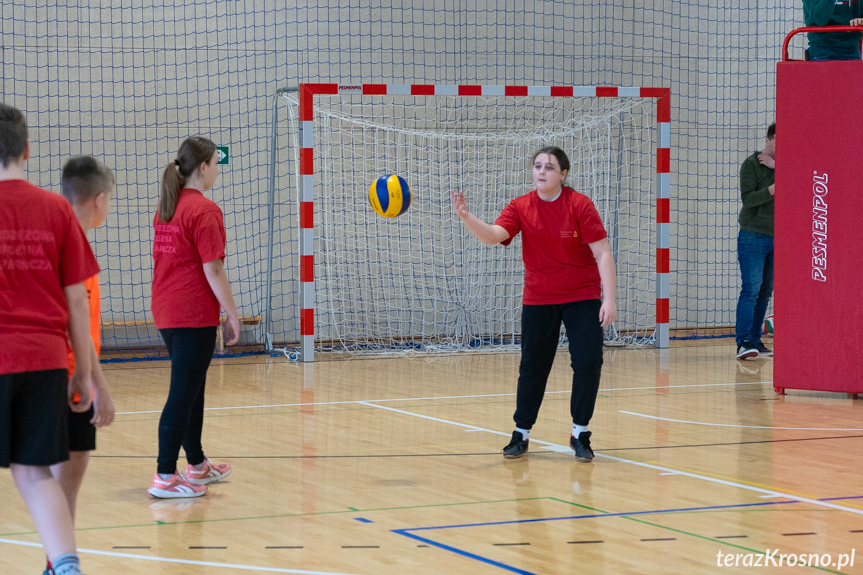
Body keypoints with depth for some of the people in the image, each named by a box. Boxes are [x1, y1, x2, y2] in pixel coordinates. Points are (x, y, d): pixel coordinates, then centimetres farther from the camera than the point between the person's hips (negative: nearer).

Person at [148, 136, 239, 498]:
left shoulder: (166, 208, 13)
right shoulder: (204, 210, -14)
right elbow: (213, 269, -18)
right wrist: (232, 315, -12)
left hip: (166, 313, 9)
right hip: (195, 315, -9)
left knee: (191, 388, 20)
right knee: (183, 393, -6)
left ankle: (197, 465, 31)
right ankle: (165, 477, -7)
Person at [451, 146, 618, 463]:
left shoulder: (580, 205, -11)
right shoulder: (521, 207, -4)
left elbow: (602, 253, -12)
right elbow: (492, 235, -19)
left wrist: (609, 299, -18)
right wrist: (466, 217, -38)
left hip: (582, 297, -2)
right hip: (538, 299, 2)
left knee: (588, 362, -10)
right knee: (532, 366, 4)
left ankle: (580, 434, 5)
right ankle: (521, 434, 18)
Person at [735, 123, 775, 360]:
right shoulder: (751, 164, -4)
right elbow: (748, 198, -12)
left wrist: (777, 167, -14)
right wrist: (774, 188, -26)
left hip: (776, 237, 6)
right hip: (753, 236, -6)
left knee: (766, 292, 7)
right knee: (751, 289, -12)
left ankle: (755, 340, 11)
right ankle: (743, 343, -15)